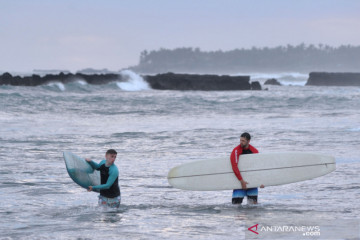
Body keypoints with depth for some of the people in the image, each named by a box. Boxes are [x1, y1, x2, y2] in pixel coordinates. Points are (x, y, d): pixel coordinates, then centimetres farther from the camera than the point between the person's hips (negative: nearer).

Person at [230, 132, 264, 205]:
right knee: (236, 203, -9)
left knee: (254, 203, -1)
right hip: (239, 182, -3)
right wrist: (242, 181, -22)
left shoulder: (255, 151, 2)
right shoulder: (236, 151, -10)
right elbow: (234, 167, -18)